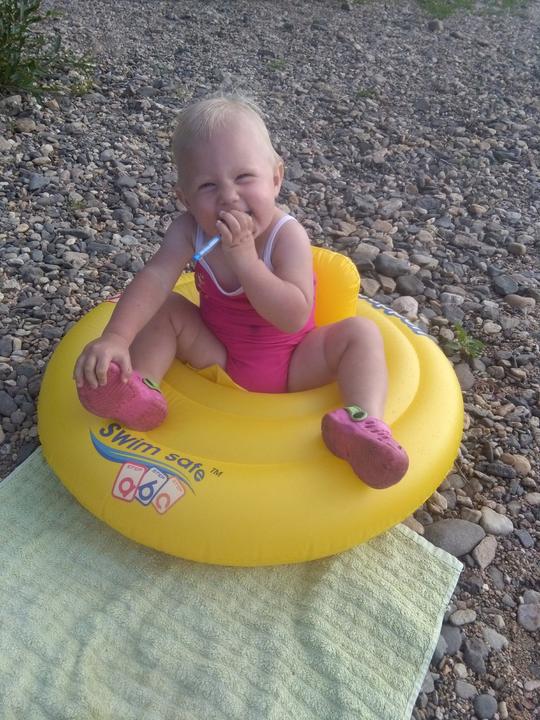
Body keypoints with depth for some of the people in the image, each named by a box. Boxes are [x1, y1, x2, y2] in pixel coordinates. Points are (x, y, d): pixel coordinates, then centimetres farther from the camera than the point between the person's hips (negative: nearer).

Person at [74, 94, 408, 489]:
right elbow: (153, 281, -29)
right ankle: (141, 389, -24)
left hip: (291, 367, -2)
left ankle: (362, 422, -40)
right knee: (167, 309, -10)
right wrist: (115, 337, -45)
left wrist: (244, 257, -43)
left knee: (361, 332, -22)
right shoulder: (189, 230, -16)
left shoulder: (287, 235, -25)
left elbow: (294, 317, -36)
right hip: (217, 355, 3)